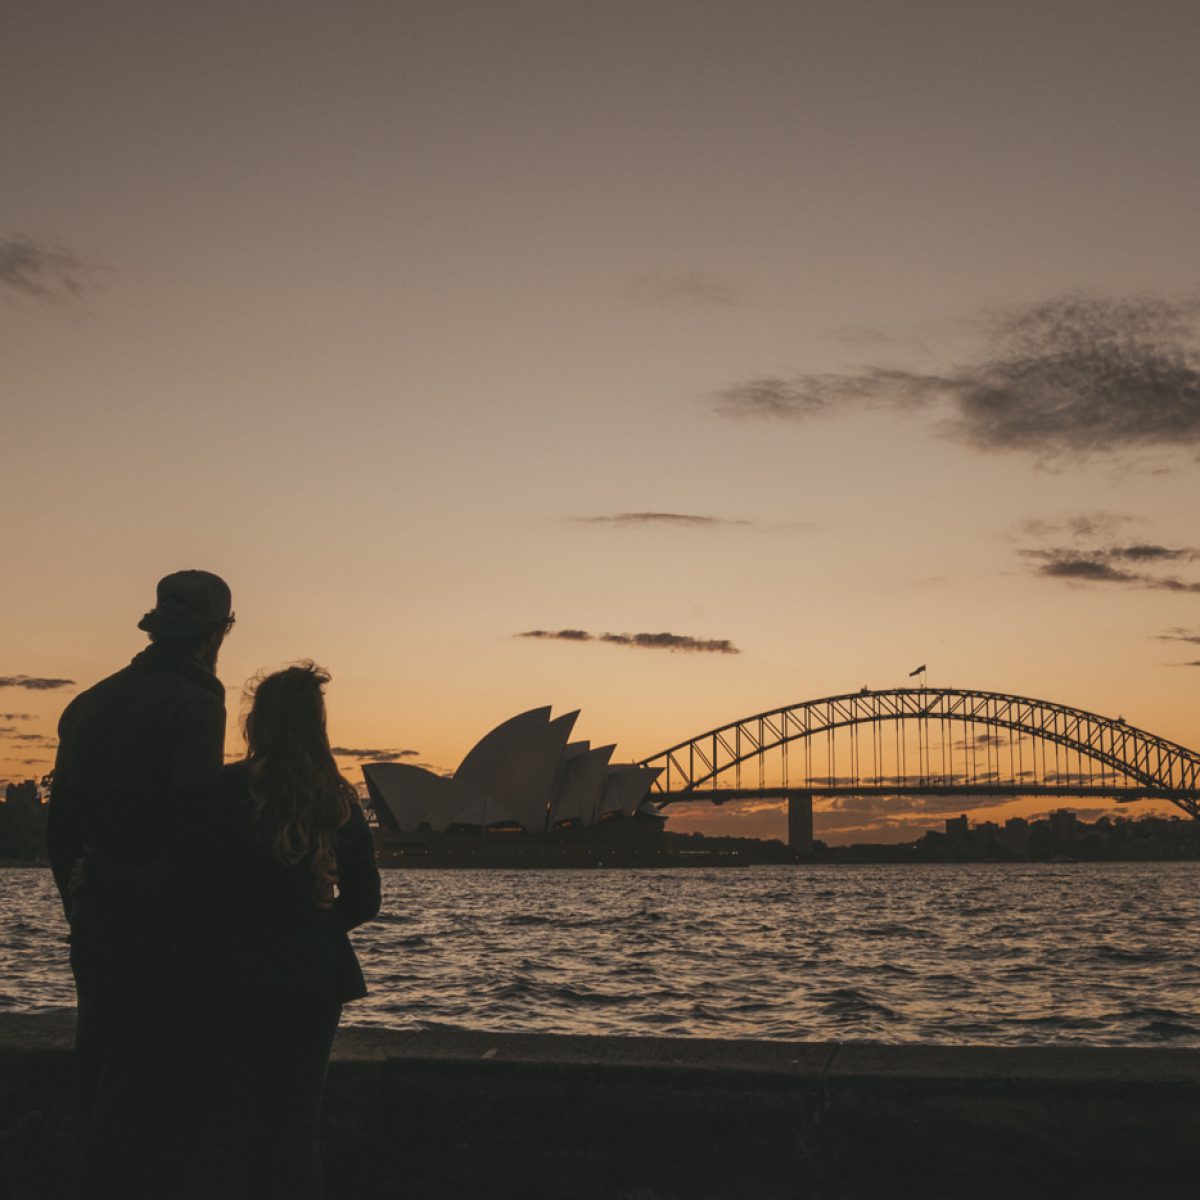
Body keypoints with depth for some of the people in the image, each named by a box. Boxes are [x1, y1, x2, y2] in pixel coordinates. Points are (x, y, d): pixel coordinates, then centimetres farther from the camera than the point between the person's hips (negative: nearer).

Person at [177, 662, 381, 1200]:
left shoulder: (225, 790, -10)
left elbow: (199, 891, -12)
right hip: (313, 978, 4)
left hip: (231, 978, -3)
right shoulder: (338, 800, 2)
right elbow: (364, 901, 5)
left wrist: (193, 970, 1)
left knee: (222, 1124, 6)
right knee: (295, 1126, 13)